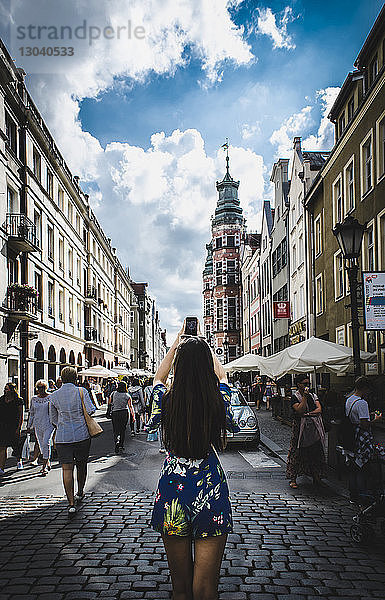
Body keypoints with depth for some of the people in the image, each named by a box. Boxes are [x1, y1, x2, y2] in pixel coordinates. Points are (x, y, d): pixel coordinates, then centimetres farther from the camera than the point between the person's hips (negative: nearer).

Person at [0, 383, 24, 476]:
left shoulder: (18, 400, -4)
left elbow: (21, 416, -4)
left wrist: (19, 427, -10)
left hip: (13, 426, -3)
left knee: (16, 446, 8)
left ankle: (19, 461, 36)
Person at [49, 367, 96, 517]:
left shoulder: (54, 396, 3)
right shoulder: (81, 391, -4)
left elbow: (53, 419, 11)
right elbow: (91, 410, -12)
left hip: (63, 437, 0)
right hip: (82, 435, 0)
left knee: (67, 469, -1)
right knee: (81, 465, 18)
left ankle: (71, 503, -9)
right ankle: (80, 493, 35)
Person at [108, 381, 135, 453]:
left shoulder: (113, 394, -1)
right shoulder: (127, 396, -3)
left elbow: (109, 403, 9)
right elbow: (130, 406, -9)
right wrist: (133, 416, -8)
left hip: (115, 413, 0)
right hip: (125, 413, 0)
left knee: (116, 430, 2)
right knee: (123, 429, 14)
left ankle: (117, 441, -25)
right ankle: (121, 445, 19)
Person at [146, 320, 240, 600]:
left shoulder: (166, 399, -9)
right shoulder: (219, 400, -10)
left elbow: (159, 377, 16)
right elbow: (221, 374, 15)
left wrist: (176, 344, 26)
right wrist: (205, 349, 29)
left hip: (173, 491, 1)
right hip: (211, 492, -1)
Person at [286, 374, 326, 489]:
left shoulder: (313, 396, 13)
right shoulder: (295, 397, -4)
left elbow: (319, 409, 0)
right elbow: (300, 410, -18)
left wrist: (308, 414, -13)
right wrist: (304, 396, -16)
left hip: (315, 429, 5)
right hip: (301, 428, -5)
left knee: (316, 453, 7)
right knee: (297, 453, -4)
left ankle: (316, 477, 19)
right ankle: (293, 479, 2)